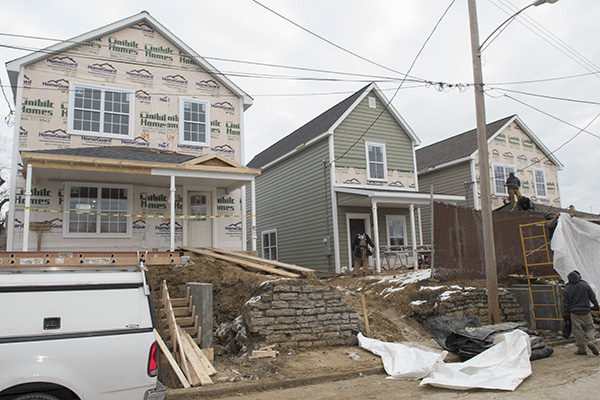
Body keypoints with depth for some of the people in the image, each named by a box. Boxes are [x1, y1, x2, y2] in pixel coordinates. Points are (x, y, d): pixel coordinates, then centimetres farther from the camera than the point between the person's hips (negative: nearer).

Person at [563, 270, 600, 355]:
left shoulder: (566, 289, -5)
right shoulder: (585, 285, -3)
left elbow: (565, 303, -2)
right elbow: (592, 297, 6)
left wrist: (565, 314, 5)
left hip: (574, 313, -1)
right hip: (586, 312, 1)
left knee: (577, 331, 4)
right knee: (589, 328, 13)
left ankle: (581, 349, 6)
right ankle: (591, 341, -12)